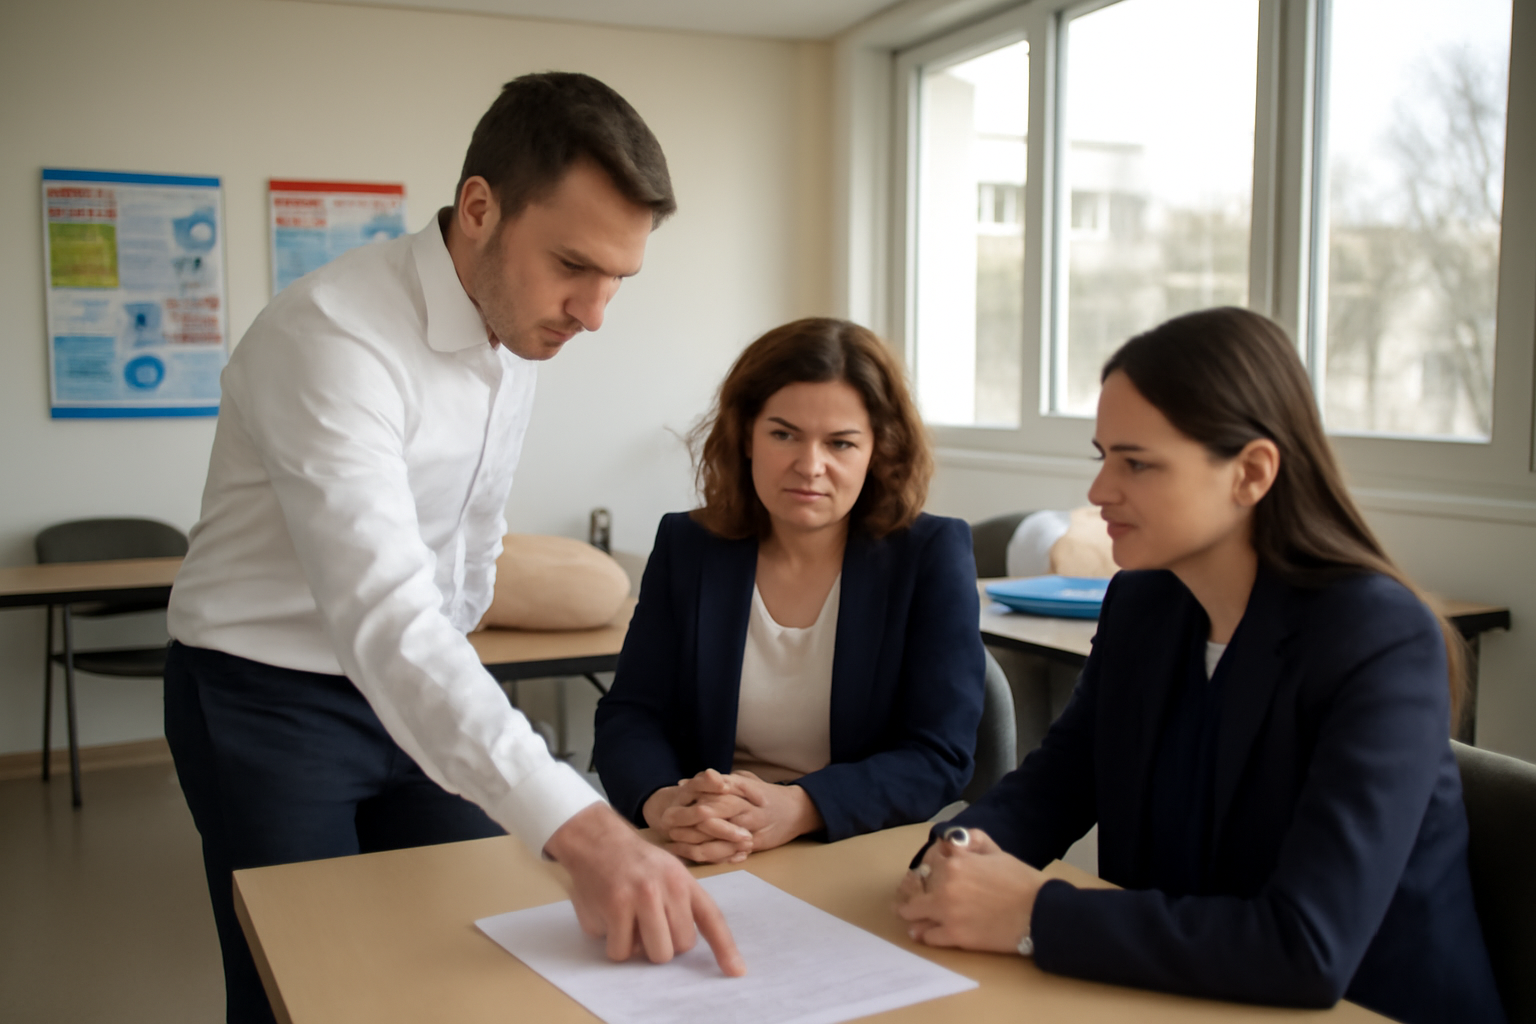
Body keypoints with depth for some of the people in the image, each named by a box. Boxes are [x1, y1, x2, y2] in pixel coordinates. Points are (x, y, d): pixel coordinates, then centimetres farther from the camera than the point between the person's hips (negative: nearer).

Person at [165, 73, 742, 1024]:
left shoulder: (521, 321, -3)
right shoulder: (333, 334, -29)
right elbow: (383, 616, -42)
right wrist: (581, 829, -50)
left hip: (424, 686, 7)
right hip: (271, 695, -6)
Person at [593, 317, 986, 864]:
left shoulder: (932, 554, -2)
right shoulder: (686, 546, 6)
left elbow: (939, 758, -8)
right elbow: (628, 716, 2)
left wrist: (796, 809, -25)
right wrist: (662, 803, -22)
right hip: (705, 864, 2)